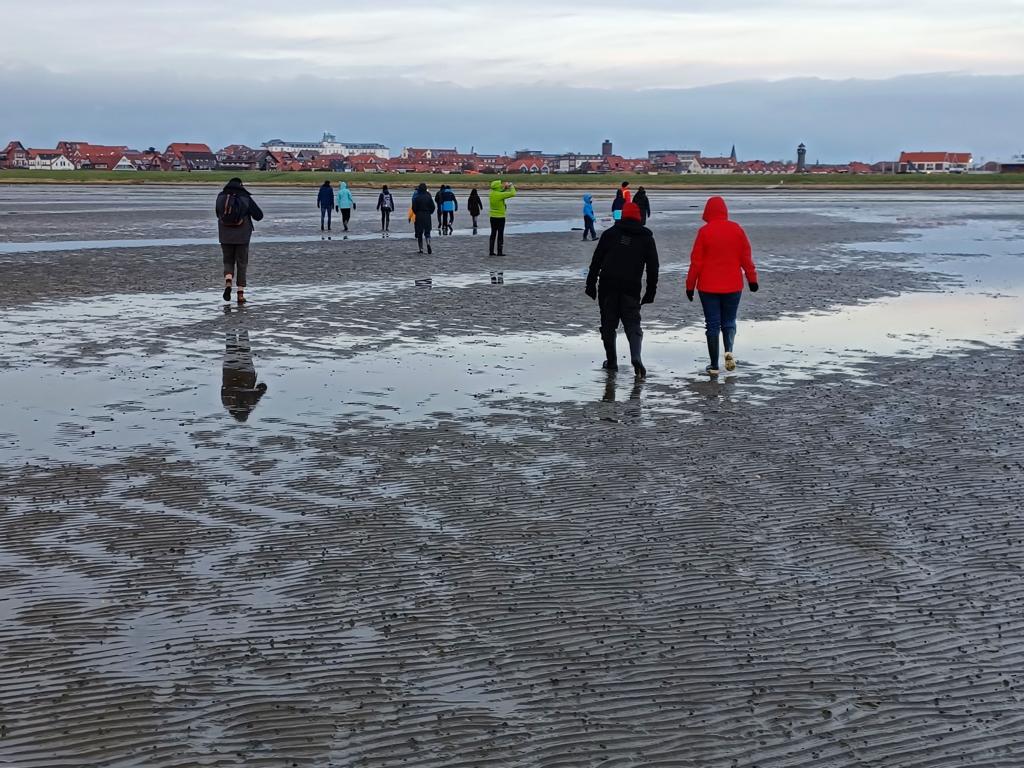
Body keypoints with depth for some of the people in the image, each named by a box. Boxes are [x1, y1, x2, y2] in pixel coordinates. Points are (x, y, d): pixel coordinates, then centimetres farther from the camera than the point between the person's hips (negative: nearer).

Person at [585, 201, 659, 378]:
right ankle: (636, 358, -20)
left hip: (607, 286, 0)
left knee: (608, 324, 9)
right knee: (633, 324, 2)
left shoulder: (610, 234, 7)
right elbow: (653, 267, 10)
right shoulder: (646, 238, 10)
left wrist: (591, 284, 8)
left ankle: (611, 361, 12)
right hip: (631, 289, 0)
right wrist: (651, 292, 14)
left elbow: (596, 261, 4)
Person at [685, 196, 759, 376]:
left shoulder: (704, 231, -8)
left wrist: (690, 285, 1)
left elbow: (696, 261, -7)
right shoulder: (736, 229, -2)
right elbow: (746, 257, 2)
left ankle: (714, 366, 5)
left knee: (713, 324, 5)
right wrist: (752, 279, 12)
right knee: (729, 322, 14)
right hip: (733, 286, 2)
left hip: (708, 287, -2)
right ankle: (729, 350, -14)